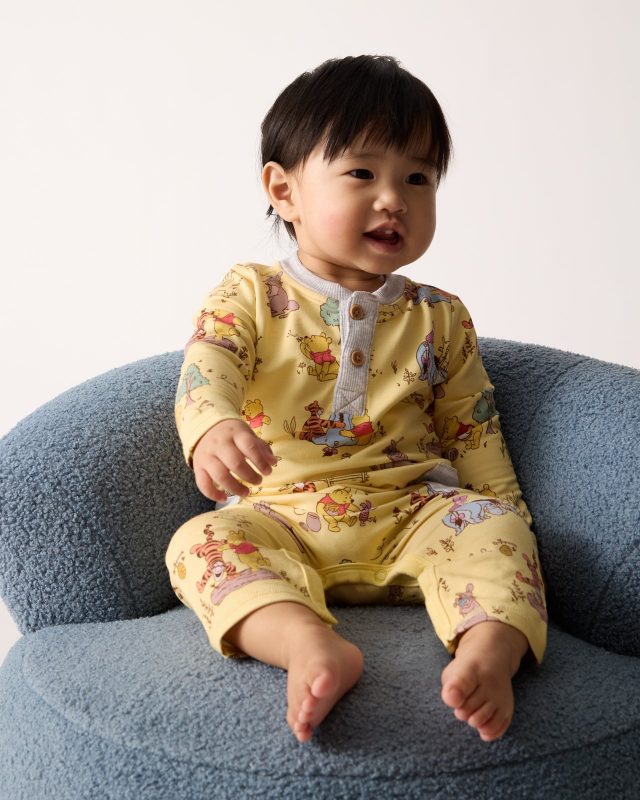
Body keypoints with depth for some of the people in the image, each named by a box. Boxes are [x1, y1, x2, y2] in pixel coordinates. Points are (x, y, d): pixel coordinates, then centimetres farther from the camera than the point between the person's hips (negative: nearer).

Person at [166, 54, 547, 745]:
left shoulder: (439, 318, 13)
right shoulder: (250, 296, 6)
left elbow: (473, 433, 16)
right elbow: (206, 369, -14)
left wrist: (503, 511, 4)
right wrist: (213, 427, -38)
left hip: (412, 518, 2)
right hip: (279, 519, -1)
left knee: (494, 528, -25)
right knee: (202, 541, -29)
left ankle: (489, 649, -43)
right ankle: (312, 645, -50)